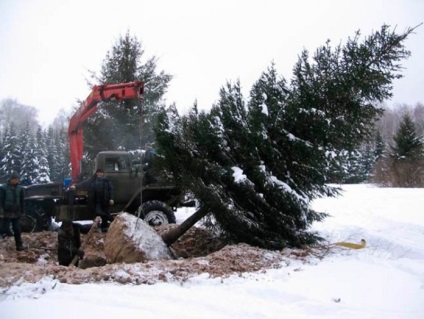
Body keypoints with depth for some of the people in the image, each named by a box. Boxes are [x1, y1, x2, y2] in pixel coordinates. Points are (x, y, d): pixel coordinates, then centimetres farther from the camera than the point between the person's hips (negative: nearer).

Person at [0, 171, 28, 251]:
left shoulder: (19, 188, 3)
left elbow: (21, 201, 11)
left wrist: (21, 211, 11)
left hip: (16, 213, 4)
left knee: (17, 230, 10)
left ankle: (19, 245, 19)